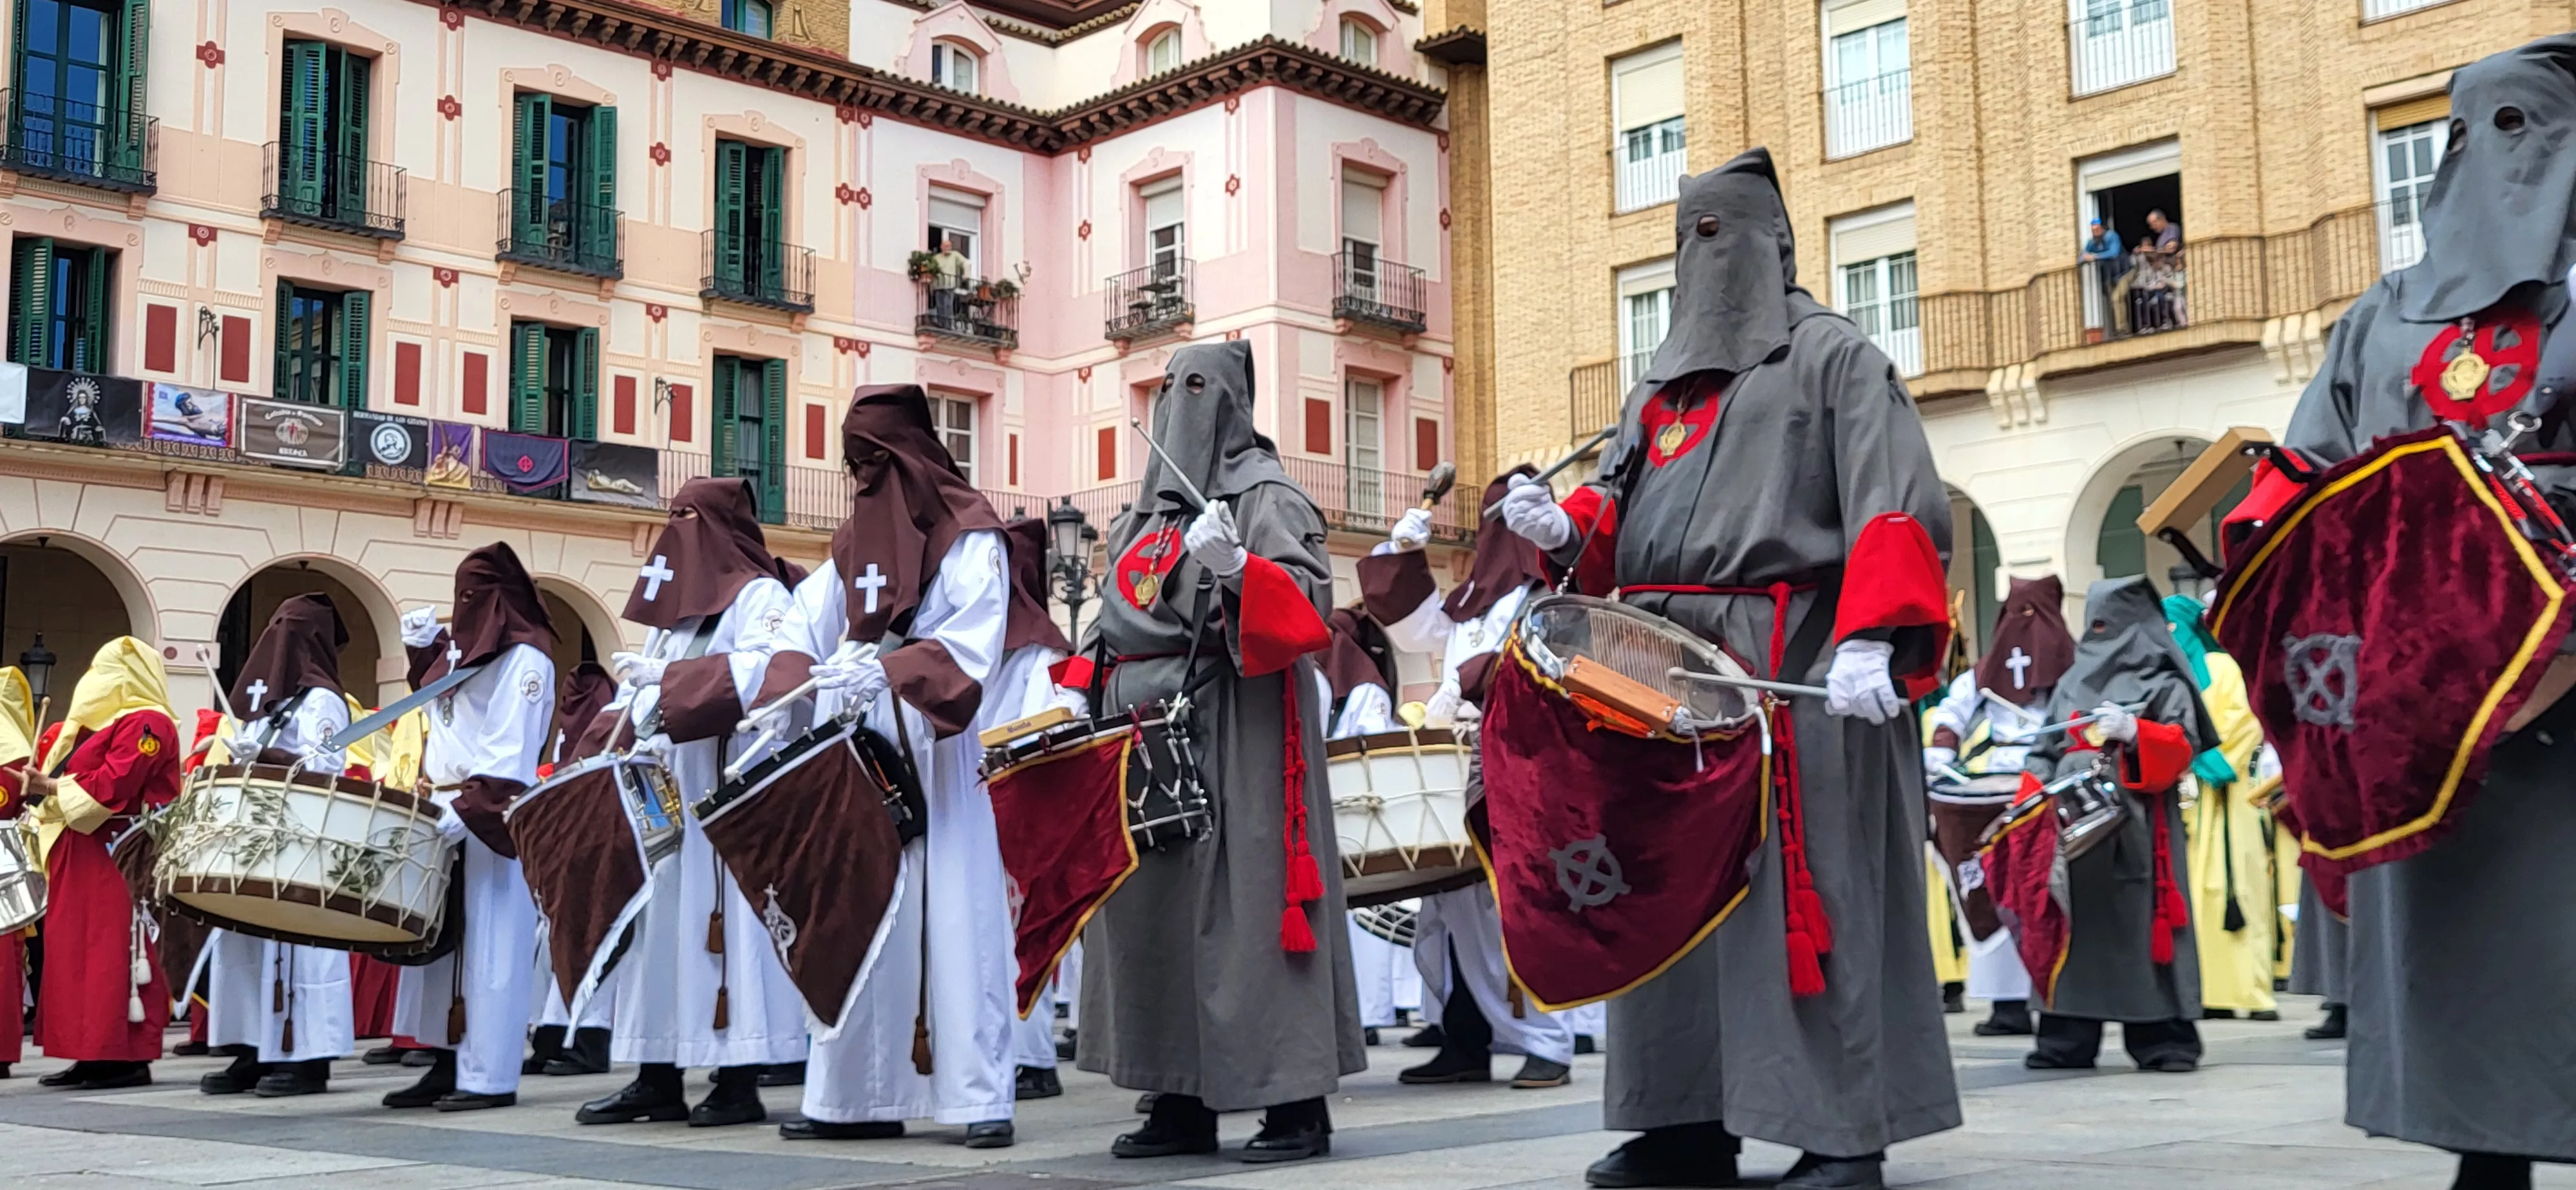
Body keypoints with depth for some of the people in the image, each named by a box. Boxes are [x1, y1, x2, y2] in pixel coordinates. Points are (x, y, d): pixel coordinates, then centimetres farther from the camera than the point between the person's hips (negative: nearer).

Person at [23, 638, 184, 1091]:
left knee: (117, 951, -10)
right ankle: (92, 1053, 12)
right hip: (81, 857, 10)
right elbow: (70, 778, 22)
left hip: (120, 855, -10)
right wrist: (42, 785, 4)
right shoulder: (94, 725, 22)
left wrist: (52, 788, -13)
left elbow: (112, 784, -20)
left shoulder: (146, 724, -10)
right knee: (76, 951, 9)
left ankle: (128, 1058, -9)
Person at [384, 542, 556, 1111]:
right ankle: (447, 1063, 14)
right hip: (443, 816, 9)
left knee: (488, 946, -8)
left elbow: (512, 752, -18)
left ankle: (489, 1076, -6)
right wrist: (423, 649, 21)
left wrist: (470, 808, -26)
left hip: (490, 823, -9)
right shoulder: (466, 650, 18)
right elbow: (436, 707, 35)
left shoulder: (526, 659, -9)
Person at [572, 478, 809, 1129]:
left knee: (729, 921, -9)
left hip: (730, 797, -8)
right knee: (661, 924, 5)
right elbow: (645, 685, 21)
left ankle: (741, 1081, -7)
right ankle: (658, 1079, 8)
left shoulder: (762, 597, -3)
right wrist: (625, 719, 0)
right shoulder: (677, 608, 22)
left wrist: (668, 680, -25)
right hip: (664, 801, 8)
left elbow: (758, 671, -20)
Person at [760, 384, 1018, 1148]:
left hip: (936, 755, -6)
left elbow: (973, 642, -14)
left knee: (955, 914, -8)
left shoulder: (971, 537, -1)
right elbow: (801, 631, 8)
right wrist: (798, 683, -13)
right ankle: (858, 1095, 8)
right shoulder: (851, 545, 17)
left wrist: (887, 670, -28)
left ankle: (982, 1098, -5)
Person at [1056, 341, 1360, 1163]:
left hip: (1230, 732, -8)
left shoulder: (1263, 494, -1)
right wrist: (1080, 690, 12)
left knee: (1242, 903, -10)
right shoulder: (1151, 509, 21)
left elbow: (1309, 598, -12)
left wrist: (1238, 564, -28)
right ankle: (1181, 1101, 13)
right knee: (1154, 906, 6)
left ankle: (1298, 1106, -5)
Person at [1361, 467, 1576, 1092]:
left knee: (1501, 907, -12)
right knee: (1450, 908, 6)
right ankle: (1466, 1044, 12)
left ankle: (1547, 1046, -5)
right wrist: (1404, 555, 21)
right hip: (1464, 770, 8)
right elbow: (1414, 627, 29)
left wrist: (1467, 689, -25)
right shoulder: (1476, 593, 22)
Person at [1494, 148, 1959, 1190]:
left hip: (1791, 672, -7)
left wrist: (1870, 639, -24)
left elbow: (1894, 509, -10)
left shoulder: (1833, 358, 2)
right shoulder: (1659, 387, 23)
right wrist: (1563, 527, -2)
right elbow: (1613, 515, 22)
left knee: (1799, 891, -8)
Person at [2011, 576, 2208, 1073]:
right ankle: (2066, 1040, 5)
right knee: (2071, 930, 2)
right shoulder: (2071, 685, 19)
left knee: (2142, 929, -6)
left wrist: (2133, 729, -19)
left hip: (2137, 830, -4)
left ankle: (2163, 1038, 0)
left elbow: (2182, 748, -5)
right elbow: (2044, 753, 18)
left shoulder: (2164, 685, 6)